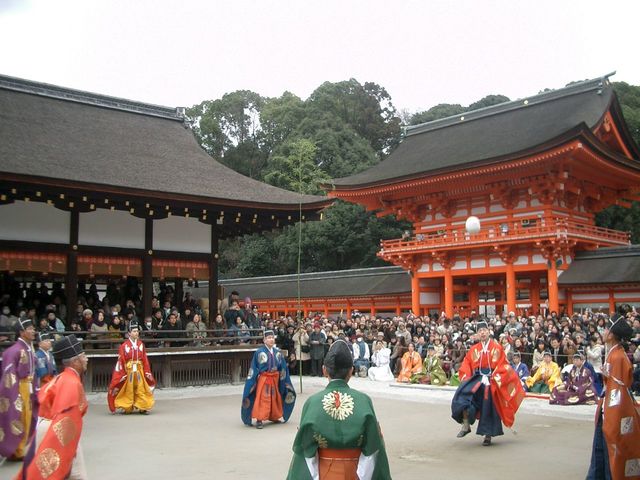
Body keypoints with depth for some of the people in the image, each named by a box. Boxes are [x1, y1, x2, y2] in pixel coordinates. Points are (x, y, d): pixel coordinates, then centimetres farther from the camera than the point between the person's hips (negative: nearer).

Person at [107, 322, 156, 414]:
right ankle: (126, 408, 18)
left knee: (141, 389, 3)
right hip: (128, 371, -3)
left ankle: (143, 407, 8)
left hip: (140, 370, 3)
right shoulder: (124, 346, -8)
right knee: (128, 390, 7)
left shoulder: (141, 344, 3)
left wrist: (147, 372, 2)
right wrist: (122, 374, -11)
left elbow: (145, 359, 4)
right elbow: (121, 361, -8)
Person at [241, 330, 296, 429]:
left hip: (275, 378, 5)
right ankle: (259, 420, -3)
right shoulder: (259, 352, -10)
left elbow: (283, 367, 9)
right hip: (264, 378, -5)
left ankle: (274, 417, 32)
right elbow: (254, 368, -7)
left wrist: (283, 378, 7)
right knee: (262, 398, -8)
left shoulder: (277, 352, 2)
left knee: (275, 398, 16)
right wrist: (253, 380, -9)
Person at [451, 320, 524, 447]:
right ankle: (466, 425, -15)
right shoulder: (473, 349, 9)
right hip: (476, 378, 2)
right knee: (461, 394, -22)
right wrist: (466, 378, -4)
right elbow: (466, 365, 11)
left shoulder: (497, 348, 1)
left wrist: (494, 379, -13)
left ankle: (488, 435, 16)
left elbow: (503, 366, -2)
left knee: (489, 407, -1)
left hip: (491, 381, -2)